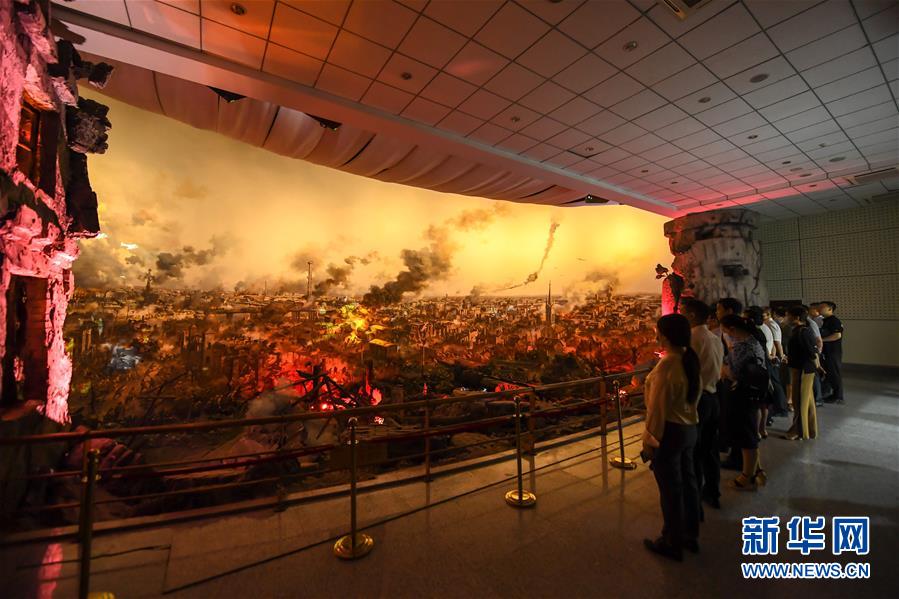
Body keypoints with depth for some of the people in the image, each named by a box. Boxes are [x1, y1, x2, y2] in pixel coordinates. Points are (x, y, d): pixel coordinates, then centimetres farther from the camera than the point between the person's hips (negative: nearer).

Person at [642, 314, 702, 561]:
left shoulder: (667, 365, -25)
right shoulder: (691, 360, 1)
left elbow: (658, 408, -21)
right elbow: (695, 394, 9)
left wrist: (649, 441, -14)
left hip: (670, 431, -9)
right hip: (689, 428, 9)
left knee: (670, 488, 8)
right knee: (687, 482, 22)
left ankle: (672, 543, 27)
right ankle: (690, 536, 41)